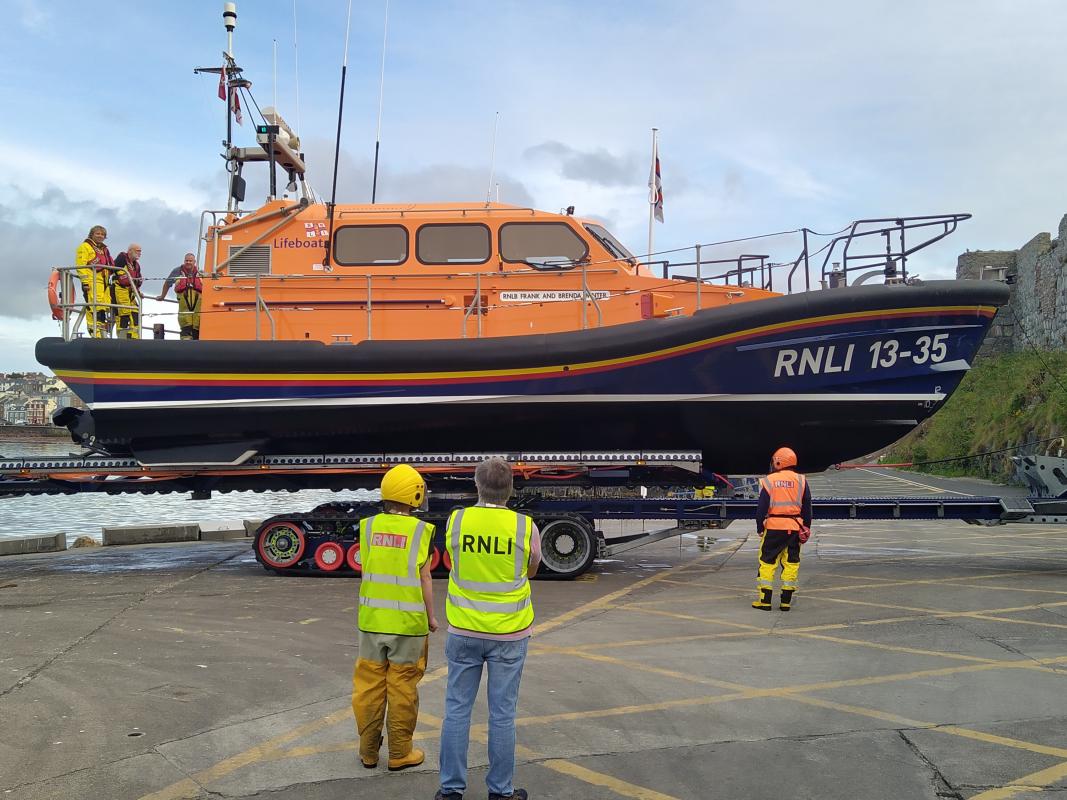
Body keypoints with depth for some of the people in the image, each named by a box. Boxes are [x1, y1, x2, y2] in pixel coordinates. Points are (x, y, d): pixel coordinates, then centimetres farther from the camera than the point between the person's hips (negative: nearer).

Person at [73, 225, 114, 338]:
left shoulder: (104, 249, 28)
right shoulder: (85, 246, 4)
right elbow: (81, 265, -6)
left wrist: (108, 281, 25)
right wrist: (84, 281, -16)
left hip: (104, 282, 8)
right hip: (92, 281, -8)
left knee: (104, 308, 4)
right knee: (94, 307, -17)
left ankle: (103, 333, 7)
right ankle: (95, 333, -22)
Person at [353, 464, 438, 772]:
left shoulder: (368, 526, 1)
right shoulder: (420, 530, -9)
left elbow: (367, 570, 5)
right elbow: (424, 578, -6)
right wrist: (431, 617, 4)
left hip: (372, 620, 3)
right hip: (408, 622, -3)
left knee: (369, 685, 12)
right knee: (402, 688, 6)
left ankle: (368, 751, 21)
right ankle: (400, 753, 14)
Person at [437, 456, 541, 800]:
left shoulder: (456, 521, -7)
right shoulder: (525, 527, -10)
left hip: (464, 630, 1)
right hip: (509, 633, -1)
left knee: (457, 709, 10)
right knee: (502, 714, 7)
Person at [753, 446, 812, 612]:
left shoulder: (769, 481, -3)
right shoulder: (801, 480, 4)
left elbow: (762, 507, -3)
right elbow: (807, 507, 7)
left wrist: (759, 527, 6)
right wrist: (806, 527, 15)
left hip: (774, 526, -2)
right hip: (794, 527, 2)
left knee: (767, 562, 5)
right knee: (791, 563, 9)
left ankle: (765, 600, 3)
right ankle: (786, 601, 9)